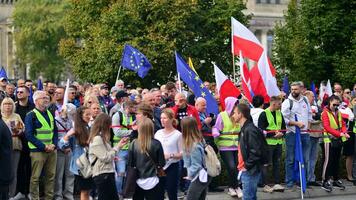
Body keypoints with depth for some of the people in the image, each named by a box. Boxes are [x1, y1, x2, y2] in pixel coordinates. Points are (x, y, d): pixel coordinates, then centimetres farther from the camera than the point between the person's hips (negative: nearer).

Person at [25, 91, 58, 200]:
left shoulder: (50, 114, 15)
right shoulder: (31, 115, -5)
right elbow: (29, 135, -12)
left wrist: (53, 144, -3)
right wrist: (44, 146, -15)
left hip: (52, 150, 6)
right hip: (38, 151, -6)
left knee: (51, 176, 8)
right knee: (35, 177, -4)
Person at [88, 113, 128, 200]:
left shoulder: (102, 138, 14)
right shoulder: (97, 139, -16)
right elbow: (106, 158, -17)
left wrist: (119, 145, 10)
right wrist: (117, 147, -7)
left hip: (108, 174, 10)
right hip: (102, 175, -10)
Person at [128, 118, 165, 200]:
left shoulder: (133, 144, -7)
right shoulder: (156, 144, -11)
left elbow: (130, 164, -2)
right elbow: (162, 163, -7)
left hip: (137, 182, 3)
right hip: (153, 182, -3)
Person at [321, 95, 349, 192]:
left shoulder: (338, 113, 12)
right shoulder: (325, 113, -9)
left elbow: (343, 124, 12)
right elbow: (327, 127, -19)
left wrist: (344, 132, -10)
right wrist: (339, 133, -27)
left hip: (339, 140, 7)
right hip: (329, 139, -7)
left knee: (336, 160, 13)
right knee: (328, 160, -7)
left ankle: (336, 180, 22)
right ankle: (325, 181, -4)